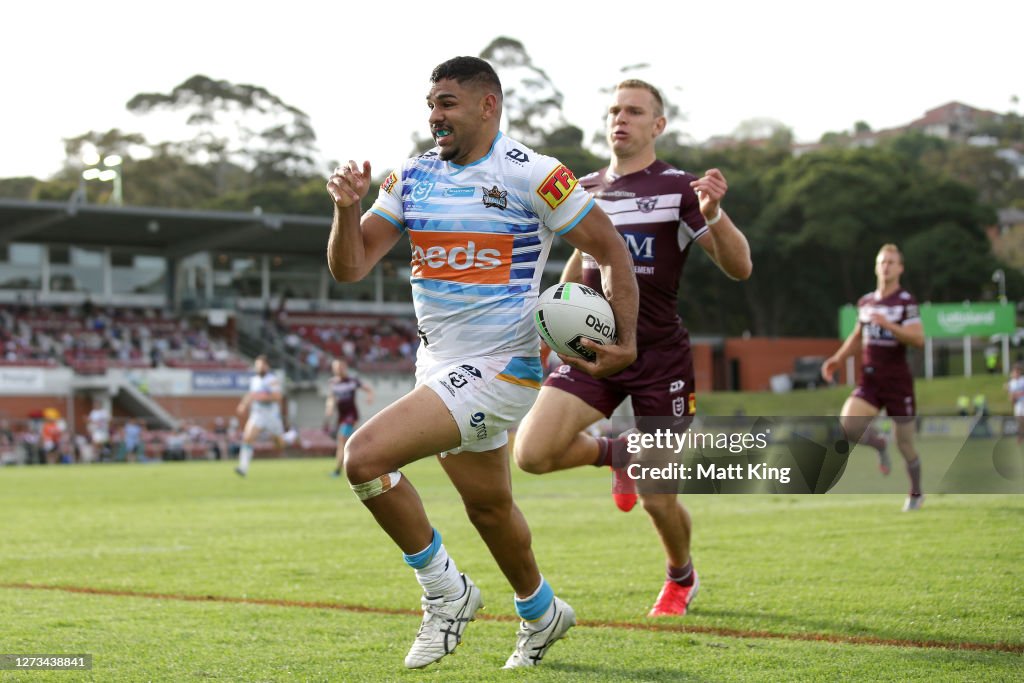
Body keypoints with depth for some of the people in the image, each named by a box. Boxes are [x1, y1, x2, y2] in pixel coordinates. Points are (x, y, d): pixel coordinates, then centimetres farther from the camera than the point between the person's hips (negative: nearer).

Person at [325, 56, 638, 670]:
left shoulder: (531, 174, -12)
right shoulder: (411, 177, 6)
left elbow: (611, 249, -6)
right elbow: (350, 268, 3)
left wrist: (626, 340, -16)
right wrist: (347, 209, -16)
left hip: (498, 366, -7)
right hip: (440, 364, 7)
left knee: (365, 457, -21)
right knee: (488, 506, 21)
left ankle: (445, 590, -4)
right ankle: (541, 614, 45)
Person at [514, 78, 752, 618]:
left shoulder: (678, 189, -5)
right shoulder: (586, 190, 10)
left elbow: (739, 268, -11)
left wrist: (713, 214, -28)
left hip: (659, 355, -4)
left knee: (657, 500, -2)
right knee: (531, 453, -18)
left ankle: (681, 577, 32)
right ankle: (615, 454, 14)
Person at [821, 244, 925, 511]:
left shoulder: (906, 301, -7)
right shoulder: (865, 302, 10)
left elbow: (918, 338, -20)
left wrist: (888, 324, -30)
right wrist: (837, 359, 14)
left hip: (898, 381, -4)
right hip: (869, 380, 4)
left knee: (904, 444, 2)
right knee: (848, 425, -19)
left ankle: (916, 494, 23)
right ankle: (878, 444, 12)